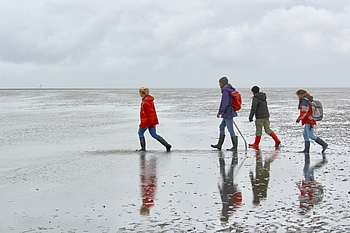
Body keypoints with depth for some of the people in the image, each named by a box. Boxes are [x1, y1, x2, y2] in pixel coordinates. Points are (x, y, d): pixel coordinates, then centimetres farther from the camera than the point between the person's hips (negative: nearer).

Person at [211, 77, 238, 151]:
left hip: (228, 113, -10)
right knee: (221, 127, 16)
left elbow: (224, 103, -24)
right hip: (229, 113, 10)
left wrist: (219, 112, -16)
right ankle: (219, 145, 19)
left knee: (230, 129, -3)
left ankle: (235, 147, 3)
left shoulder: (225, 91, -18)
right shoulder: (230, 90, 12)